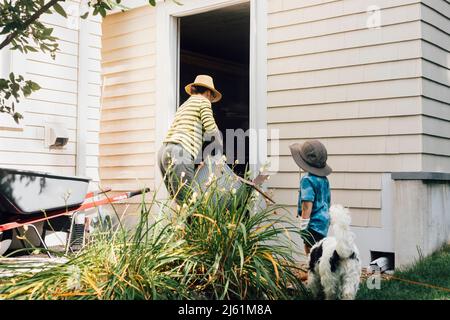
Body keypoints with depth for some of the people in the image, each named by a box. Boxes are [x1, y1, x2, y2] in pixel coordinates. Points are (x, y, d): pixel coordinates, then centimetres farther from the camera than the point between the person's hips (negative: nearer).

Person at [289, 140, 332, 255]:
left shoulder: (307, 180, -17)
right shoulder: (324, 179, 9)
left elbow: (307, 206, -21)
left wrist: (303, 228, -17)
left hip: (314, 224, -9)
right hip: (324, 221, 9)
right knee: (309, 251, 18)